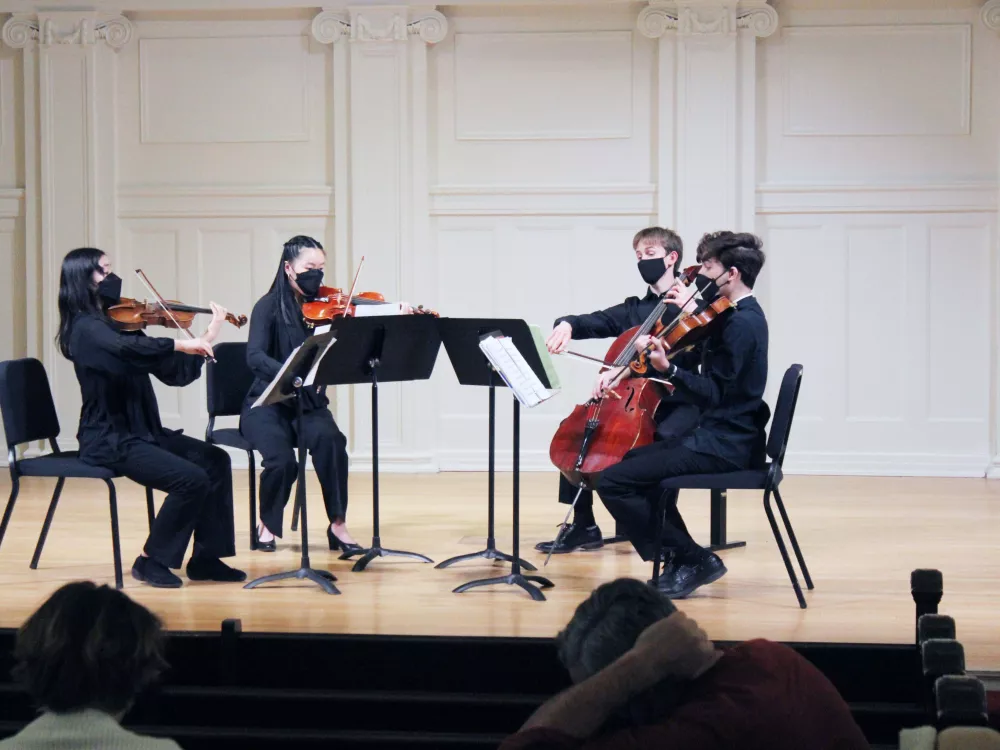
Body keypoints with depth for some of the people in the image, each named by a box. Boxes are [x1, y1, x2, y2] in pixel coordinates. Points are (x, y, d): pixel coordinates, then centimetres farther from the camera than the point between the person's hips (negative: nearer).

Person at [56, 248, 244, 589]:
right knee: (191, 479, -21)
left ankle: (205, 558, 3)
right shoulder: (86, 328, -14)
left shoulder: (116, 323, 12)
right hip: (108, 441, -9)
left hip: (140, 432, 9)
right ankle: (151, 561, -5)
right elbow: (129, 349, -38)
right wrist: (182, 344, -35)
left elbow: (172, 372, 10)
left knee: (215, 459, -1)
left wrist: (205, 341, 2)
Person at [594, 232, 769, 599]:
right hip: (721, 435, 11)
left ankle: (693, 559, -6)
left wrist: (668, 369, -36)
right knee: (637, 460, 30)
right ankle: (684, 559, 23)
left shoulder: (742, 323, -18)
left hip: (723, 446, -11)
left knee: (613, 481, -15)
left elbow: (713, 394, -23)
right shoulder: (743, 316, 13)